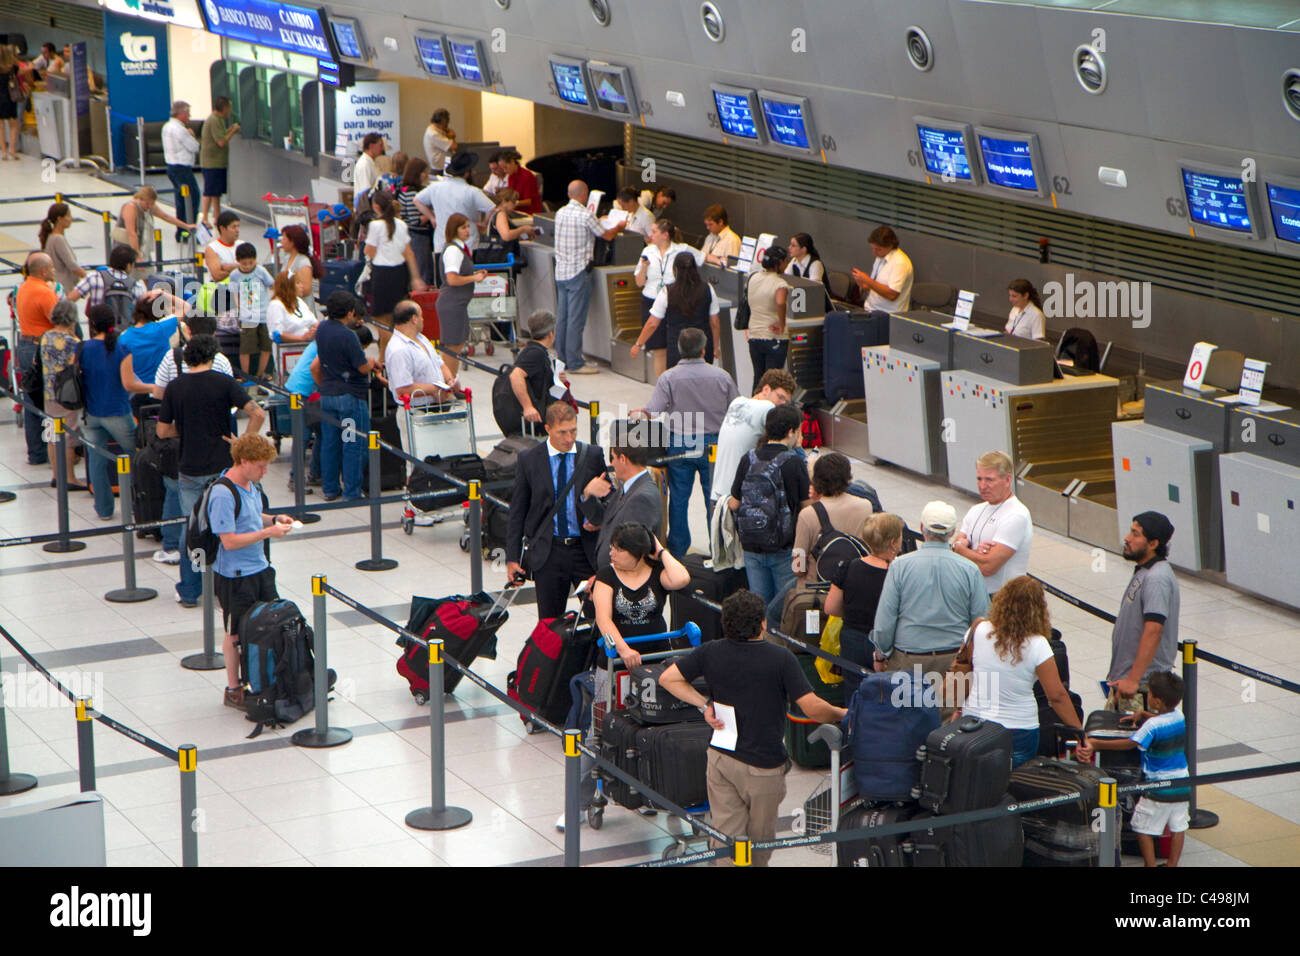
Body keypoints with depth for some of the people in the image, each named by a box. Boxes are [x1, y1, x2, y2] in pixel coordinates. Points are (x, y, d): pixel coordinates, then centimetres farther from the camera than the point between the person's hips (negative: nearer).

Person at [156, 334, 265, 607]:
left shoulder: (174, 387, -1)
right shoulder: (223, 382, -6)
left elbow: (163, 431, 4)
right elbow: (258, 413, -16)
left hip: (190, 469, 1)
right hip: (222, 465, -1)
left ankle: (189, 591, 13)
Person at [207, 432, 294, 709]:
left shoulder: (252, 484, 4)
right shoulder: (223, 494, -23)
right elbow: (229, 541, -25)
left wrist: (276, 519, 2)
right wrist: (267, 532, -22)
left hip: (260, 567, 8)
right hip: (234, 575, -8)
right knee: (236, 634, 5)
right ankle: (233, 690, 19)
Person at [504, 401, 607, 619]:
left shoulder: (593, 455, 1)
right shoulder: (528, 460, 0)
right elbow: (517, 512, 4)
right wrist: (512, 558, 1)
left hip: (587, 550, 0)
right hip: (547, 551, 0)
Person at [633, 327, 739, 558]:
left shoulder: (669, 378, -10)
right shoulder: (722, 377, -4)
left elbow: (652, 412, -15)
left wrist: (636, 413, 4)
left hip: (679, 443, -1)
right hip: (714, 443, 1)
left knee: (678, 498, 8)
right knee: (714, 497, 8)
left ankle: (677, 550, 14)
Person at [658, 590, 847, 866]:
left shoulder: (711, 653, -3)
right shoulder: (781, 659, -15)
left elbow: (667, 678, 3)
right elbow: (813, 709, -18)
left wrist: (704, 703, 3)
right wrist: (844, 714, 0)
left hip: (720, 758, 4)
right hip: (763, 765, -3)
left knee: (726, 835, 7)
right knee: (761, 838, 16)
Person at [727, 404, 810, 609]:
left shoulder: (748, 460, -1)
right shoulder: (794, 462, -13)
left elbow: (734, 504, 3)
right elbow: (807, 505, -7)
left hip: (751, 545, 4)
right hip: (784, 548, -4)